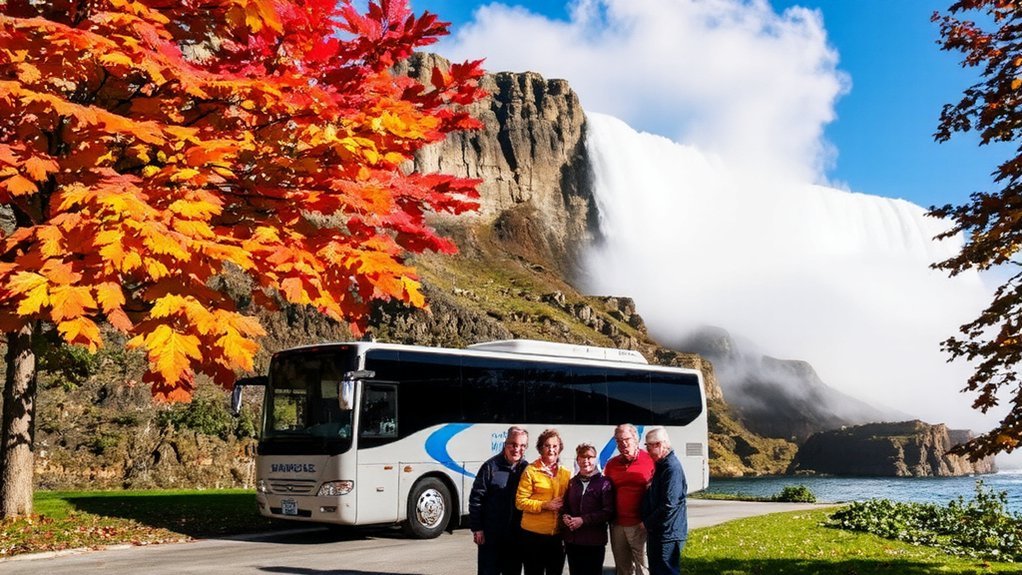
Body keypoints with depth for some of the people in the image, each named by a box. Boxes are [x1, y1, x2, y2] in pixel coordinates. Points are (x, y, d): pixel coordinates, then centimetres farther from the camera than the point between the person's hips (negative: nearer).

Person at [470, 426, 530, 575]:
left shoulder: (526, 469, 3)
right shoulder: (491, 466, -8)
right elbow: (476, 497, -8)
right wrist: (477, 528, -10)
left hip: (515, 535, 4)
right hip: (491, 534, -4)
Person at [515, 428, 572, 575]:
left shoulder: (566, 473, 8)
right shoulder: (530, 471, -6)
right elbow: (520, 501, -8)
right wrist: (544, 505, -18)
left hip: (558, 534, 4)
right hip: (533, 534, -4)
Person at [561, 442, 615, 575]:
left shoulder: (604, 483, -5)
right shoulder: (572, 482, 12)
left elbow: (608, 512, -12)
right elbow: (564, 506, 17)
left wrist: (583, 520, -18)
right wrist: (565, 517, -6)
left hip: (594, 542, -5)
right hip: (572, 540, 5)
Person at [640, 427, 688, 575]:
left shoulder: (672, 468, -19)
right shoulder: (662, 465, 12)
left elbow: (669, 505, -24)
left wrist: (647, 523, -13)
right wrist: (647, 522, 10)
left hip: (667, 534, -10)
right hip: (657, 532, 10)